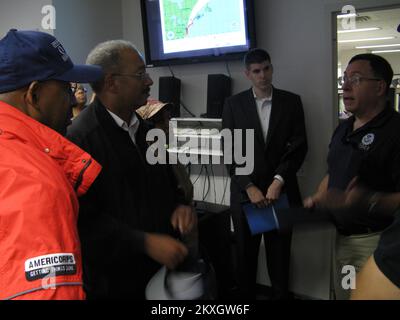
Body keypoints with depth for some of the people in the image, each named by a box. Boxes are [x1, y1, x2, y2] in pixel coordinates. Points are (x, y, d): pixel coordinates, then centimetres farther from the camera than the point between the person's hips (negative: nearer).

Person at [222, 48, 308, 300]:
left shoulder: (291, 101, 3)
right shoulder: (234, 104, 1)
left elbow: (299, 146, -1)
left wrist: (279, 180, -12)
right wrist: (249, 187, -11)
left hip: (281, 190, 0)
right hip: (245, 191, 0)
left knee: (280, 251, 9)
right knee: (246, 252, 13)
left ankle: (281, 294, 29)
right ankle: (246, 293, 32)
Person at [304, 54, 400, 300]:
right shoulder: (343, 128, 9)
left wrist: (368, 201, -37)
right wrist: (317, 199, 4)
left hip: (376, 241, -7)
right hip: (340, 235, 8)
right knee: (342, 293, 20)